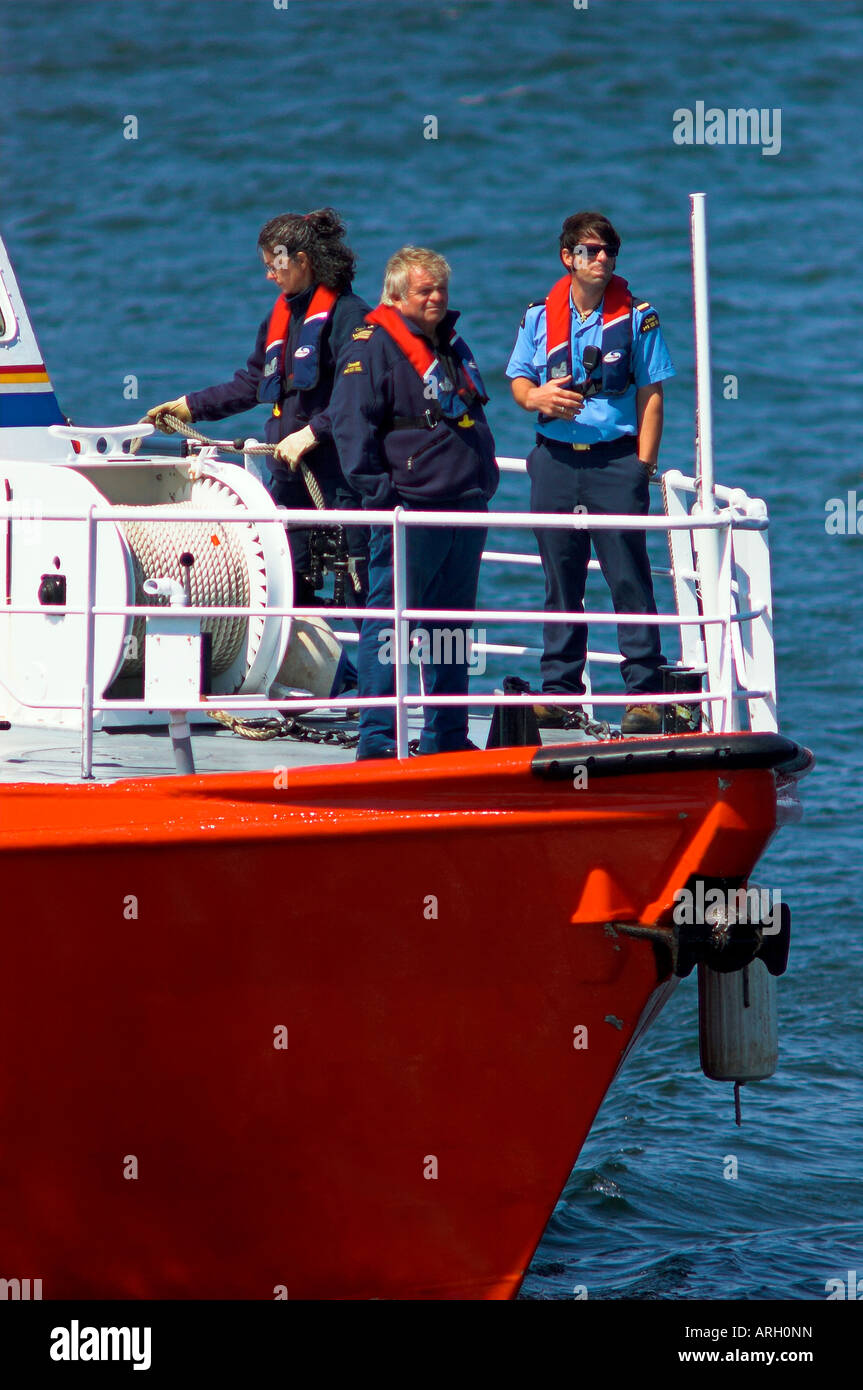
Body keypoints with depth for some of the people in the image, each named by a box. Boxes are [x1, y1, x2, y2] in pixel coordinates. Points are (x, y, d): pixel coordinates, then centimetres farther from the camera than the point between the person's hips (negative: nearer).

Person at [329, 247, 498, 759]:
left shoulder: (453, 346, 19)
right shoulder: (374, 346, -7)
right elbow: (351, 423, -13)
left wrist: (485, 482, 20)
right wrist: (378, 489, -18)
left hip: (466, 509, 8)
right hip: (410, 511, -8)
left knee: (453, 626, 12)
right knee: (390, 622, -8)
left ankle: (448, 736, 19)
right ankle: (377, 740, -8)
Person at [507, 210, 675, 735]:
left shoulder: (638, 317, 1)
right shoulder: (540, 317, 9)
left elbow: (651, 394, 1)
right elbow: (518, 380, 15)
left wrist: (643, 464, -7)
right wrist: (536, 397, -10)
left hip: (616, 459, -3)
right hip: (555, 459, 3)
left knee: (629, 578, -7)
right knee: (560, 581, 8)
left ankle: (645, 693, -7)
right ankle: (559, 689, 14)